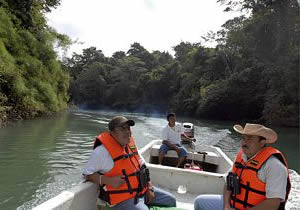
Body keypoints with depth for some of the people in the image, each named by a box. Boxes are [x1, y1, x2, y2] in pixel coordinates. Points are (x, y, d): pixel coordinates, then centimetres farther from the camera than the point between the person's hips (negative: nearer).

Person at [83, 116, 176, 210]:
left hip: (142, 190, 7)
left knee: (171, 200, 12)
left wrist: (150, 188, 7)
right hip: (123, 198, -7)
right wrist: (109, 181, -26)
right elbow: (87, 173, -13)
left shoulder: (131, 144, 6)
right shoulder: (103, 150, -17)